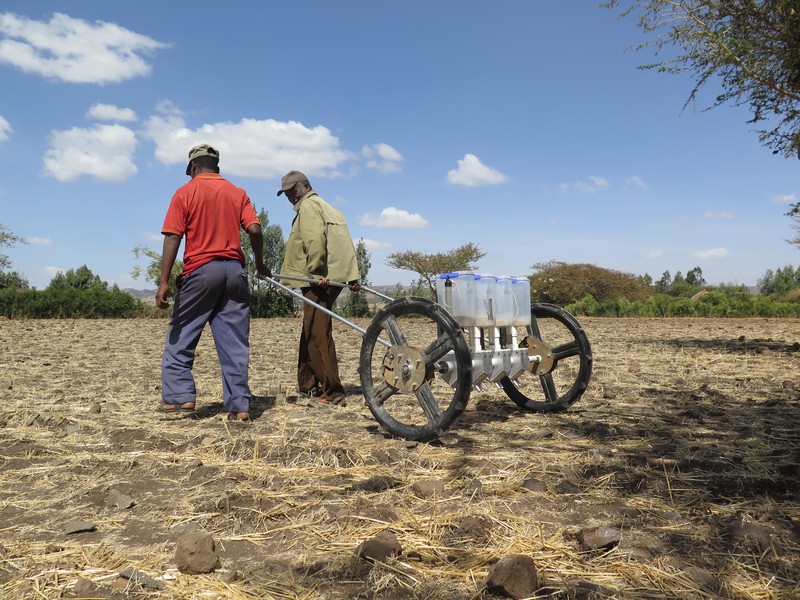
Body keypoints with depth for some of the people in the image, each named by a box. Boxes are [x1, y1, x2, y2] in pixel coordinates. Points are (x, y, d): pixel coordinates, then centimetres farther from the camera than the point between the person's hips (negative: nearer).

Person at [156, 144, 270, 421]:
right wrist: (260, 264, 15)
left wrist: (164, 281, -9)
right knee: (235, 343, 5)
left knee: (180, 336, 10)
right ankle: (239, 405, 5)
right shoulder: (238, 193, 12)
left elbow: (172, 238, -6)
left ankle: (180, 396, 5)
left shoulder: (185, 193, 3)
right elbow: (255, 230, 0)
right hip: (234, 269, 3)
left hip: (200, 270, -3)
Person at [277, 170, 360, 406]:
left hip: (319, 281, -10)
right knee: (310, 334, 16)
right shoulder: (328, 208, 27)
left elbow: (314, 239, -18)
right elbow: (344, 243, 18)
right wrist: (352, 276, 12)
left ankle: (333, 392, -9)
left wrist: (315, 272, -18)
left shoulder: (308, 204, -1)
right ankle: (307, 385, 24)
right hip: (335, 278, 10)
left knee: (318, 335, -10)